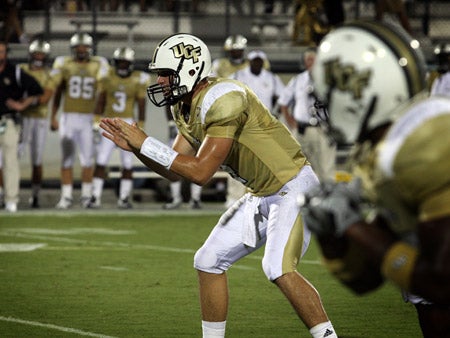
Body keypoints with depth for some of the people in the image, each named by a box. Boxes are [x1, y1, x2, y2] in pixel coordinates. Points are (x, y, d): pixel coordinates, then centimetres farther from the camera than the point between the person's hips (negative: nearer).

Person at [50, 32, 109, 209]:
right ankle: (66, 197, 3)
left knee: (87, 159, 2)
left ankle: (86, 196, 10)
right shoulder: (64, 65, 3)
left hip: (89, 118, 0)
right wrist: (53, 117, 6)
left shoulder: (98, 65, 2)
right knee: (67, 159, 0)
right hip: (68, 117, 0)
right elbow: (57, 92, 9)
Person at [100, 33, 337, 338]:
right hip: (261, 196, 10)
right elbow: (175, 171, 12)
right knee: (209, 262, 8)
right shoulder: (187, 109, 5)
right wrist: (134, 148, -3)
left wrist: (146, 144, -22)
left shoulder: (223, 100, -25)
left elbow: (201, 172, -27)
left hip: (292, 187, -10)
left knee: (279, 269, -26)